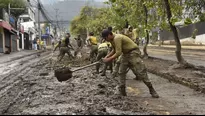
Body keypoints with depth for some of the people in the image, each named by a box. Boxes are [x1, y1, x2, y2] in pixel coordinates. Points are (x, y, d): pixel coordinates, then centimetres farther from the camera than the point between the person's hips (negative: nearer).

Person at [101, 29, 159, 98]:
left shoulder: (117, 38, -25)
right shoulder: (112, 39, 5)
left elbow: (118, 53, -28)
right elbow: (114, 50, 18)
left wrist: (109, 59, -21)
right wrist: (107, 56, 7)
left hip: (133, 53, -10)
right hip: (125, 54, 10)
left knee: (141, 72, -10)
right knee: (122, 72, 5)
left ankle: (151, 90, -1)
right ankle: (122, 91, 9)